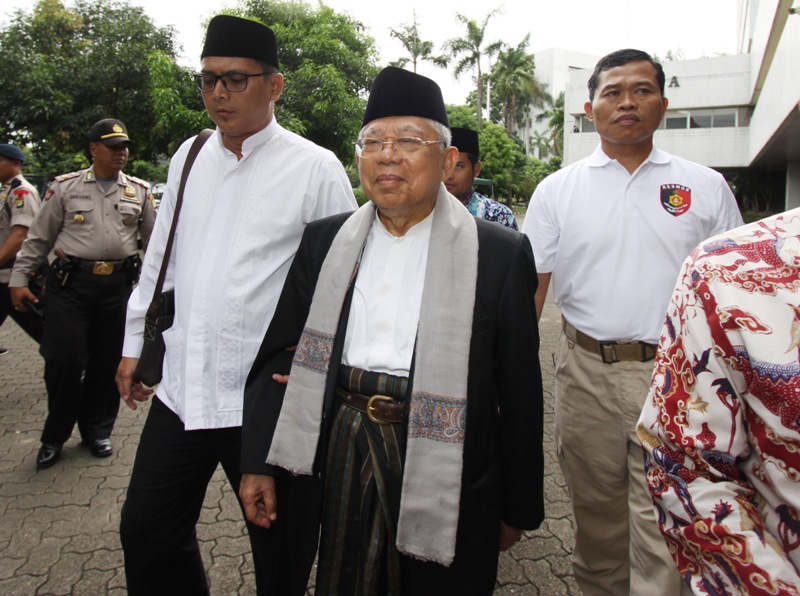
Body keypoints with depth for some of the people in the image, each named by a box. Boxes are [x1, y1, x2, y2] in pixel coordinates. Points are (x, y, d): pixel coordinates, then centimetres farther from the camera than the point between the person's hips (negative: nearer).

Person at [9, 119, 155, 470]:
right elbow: (38, 238, 7)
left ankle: (97, 431, 26)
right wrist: (19, 279, 4)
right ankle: (55, 436, 18)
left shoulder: (139, 191, 9)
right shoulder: (65, 187, 5)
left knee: (107, 362, 8)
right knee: (64, 360, -3)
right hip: (70, 282, -2)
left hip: (118, 285, 2)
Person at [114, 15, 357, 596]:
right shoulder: (189, 156, 9)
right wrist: (134, 342, 19)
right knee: (146, 533, 19)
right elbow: (160, 256, 17)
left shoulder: (316, 168, -8)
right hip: (181, 388, 6)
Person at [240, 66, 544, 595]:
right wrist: (258, 464, 1)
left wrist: (518, 508, 1)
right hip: (340, 467, 3)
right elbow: (279, 353, 6)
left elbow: (520, 391, -3)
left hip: (444, 477, -2)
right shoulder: (324, 242, 5)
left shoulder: (501, 254, -6)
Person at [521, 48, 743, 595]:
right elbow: (530, 289, 1)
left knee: (664, 528, 1)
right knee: (595, 513, 18)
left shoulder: (706, 187, 5)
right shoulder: (557, 190, 3)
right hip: (587, 370, 1)